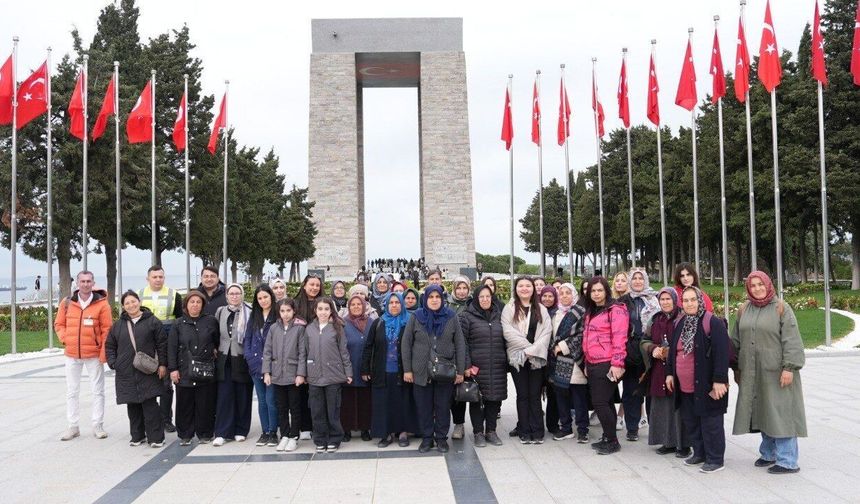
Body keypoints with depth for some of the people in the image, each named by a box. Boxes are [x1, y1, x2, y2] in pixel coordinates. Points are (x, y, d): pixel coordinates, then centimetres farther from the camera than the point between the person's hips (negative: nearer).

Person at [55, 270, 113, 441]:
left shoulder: (102, 303, -6)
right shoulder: (67, 303, 3)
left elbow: (107, 330, -7)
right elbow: (59, 324, 11)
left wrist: (103, 354, -11)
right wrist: (65, 339, -6)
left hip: (94, 355, -3)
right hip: (72, 355, 3)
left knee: (98, 391, 4)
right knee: (72, 391, 9)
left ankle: (98, 425, 13)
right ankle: (73, 426, 18)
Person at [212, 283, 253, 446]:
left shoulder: (249, 313, -3)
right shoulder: (220, 312, 8)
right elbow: (215, 334, 15)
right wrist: (215, 350, 9)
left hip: (242, 360, -2)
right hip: (224, 359, 2)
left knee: (243, 396, 6)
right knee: (224, 396, 0)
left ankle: (241, 431, 18)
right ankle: (222, 433, 3)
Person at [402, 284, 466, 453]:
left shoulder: (451, 317, 2)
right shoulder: (416, 317, 1)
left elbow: (460, 344, 2)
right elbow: (406, 343, 3)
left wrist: (460, 371, -2)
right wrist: (407, 369, -2)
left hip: (446, 371, 0)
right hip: (421, 371, 0)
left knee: (443, 407, 7)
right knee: (424, 407, 7)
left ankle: (441, 438, 21)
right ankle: (426, 438, 20)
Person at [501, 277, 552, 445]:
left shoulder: (541, 309, 10)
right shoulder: (509, 308, 4)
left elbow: (547, 332, 0)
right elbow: (509, 332, -7)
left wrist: (533, 350, -12)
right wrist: (528, 347, -13)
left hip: (537, 358, 1)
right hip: (517, 357, -1)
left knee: (535, 395, 2)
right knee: (523, 395, 3)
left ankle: (537, 432, 8)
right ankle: (524, 432, 9)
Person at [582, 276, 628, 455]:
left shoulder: (615, 310, -9)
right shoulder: (591, 312, 18)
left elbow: (619, 338, -15)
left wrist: (617, 363, -20)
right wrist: (587, 363, 22)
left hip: (607, 365, -8)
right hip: (593, 365, 8)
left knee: (601, 402, -8)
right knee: (605, 403, 12)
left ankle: (612, 441, 4)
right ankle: (607, 438, 20)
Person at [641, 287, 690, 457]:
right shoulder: (655, 319, 13)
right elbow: (644, 340, 15)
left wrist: (671, 351, -17)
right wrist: (653, 349, -5)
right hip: (659, 371, 6)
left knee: (679, 406, -4)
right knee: (662, 406, 7)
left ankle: (683, 444, 5)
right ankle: (668, 442, 17)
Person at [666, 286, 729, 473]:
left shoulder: (713, 324, -13)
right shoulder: (679, 324, 11)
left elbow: (722, 353, -18)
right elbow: (673, 350, 20)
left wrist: (719, 380, -21)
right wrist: (670, 373, 17)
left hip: (706, 386, -7)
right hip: (684, 386, 7)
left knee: (710, 422, 0)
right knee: (690, 421, 15)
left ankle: (715, 459, 11)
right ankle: (699, 453, 30)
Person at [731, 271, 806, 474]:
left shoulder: (781, 308, -6)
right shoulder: (744, 310, 9)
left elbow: (791, 339, -11)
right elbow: (737, 340, 14)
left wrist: (789, 368, -18)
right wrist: (737, 368, 12)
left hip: (776, 371, -5)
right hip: (752, 372, 5)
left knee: (779, 412, -4)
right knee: (762, 412, 11)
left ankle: (787, 461, 2)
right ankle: (768, 454, 23)